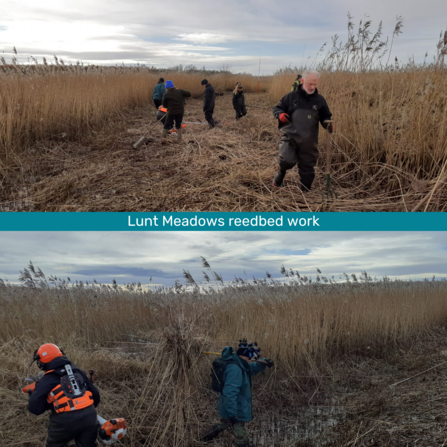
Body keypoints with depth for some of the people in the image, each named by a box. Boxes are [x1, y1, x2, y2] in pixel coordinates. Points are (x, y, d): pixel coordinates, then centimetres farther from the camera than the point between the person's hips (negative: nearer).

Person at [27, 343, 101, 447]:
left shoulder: (46, 380, 4)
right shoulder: (78, 371, 17)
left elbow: (34, 408, -4)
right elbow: (95, 394, 17)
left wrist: (49, 404, 17)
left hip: (66, 421, -4)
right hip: (89, 416, 4)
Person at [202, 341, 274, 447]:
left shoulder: (240, 364, 1)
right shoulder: (235, 369, -31)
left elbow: (252, 368, 15)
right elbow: (229, 393, -33)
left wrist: (263, 363, -5)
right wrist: (232, 414, -30)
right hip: (235, 410, -10)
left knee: (224, 424, 34)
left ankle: (206, 437, 55)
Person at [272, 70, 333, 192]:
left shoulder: (319, 100, 6)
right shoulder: (291, 96, 2)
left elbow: (325, 117, 14)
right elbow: (277, 108, 9)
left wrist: (328, 125, -9)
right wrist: (280, 114, -15)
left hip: (309, 141, 2)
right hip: (290, 136, -2)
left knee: (307, 167, 9)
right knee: (287, 161, -24)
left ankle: (305, 191, 27)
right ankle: (281, 172, 12)